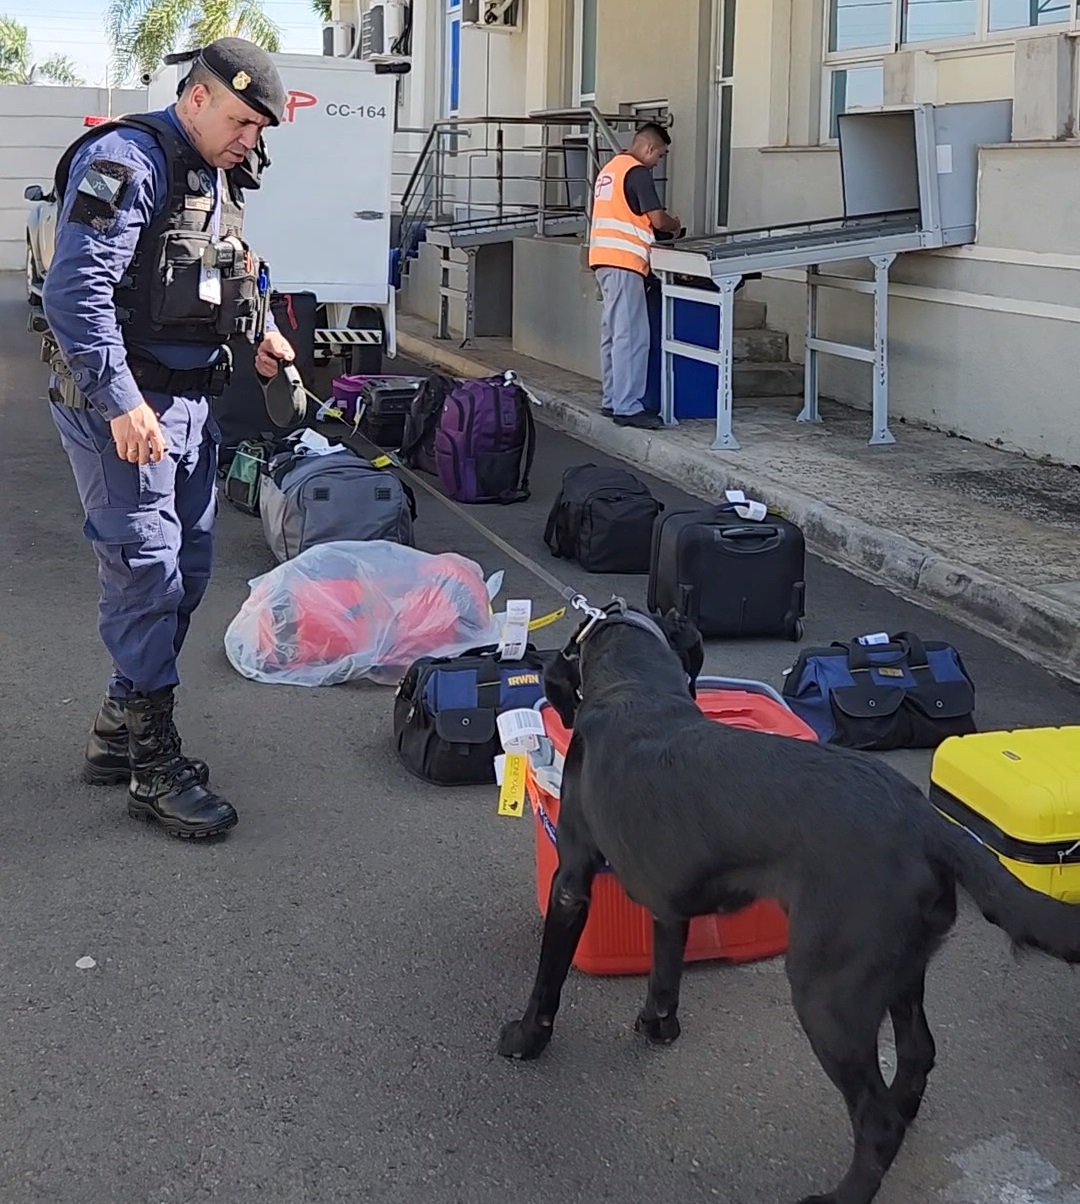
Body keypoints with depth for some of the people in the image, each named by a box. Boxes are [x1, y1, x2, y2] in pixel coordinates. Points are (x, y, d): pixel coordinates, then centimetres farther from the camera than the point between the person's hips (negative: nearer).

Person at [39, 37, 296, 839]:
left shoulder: (214, 178, 14)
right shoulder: (125, 164, -15)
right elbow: (76, 292, -23)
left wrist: (255, 333, 12)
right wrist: (122, 402, -26)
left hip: (190, 398, 10)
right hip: (123, 404, -10)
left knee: (189, 565, 13)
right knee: (148, 572, -8)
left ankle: (118, 732, 26)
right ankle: (154, 766, 2)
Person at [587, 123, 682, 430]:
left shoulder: (610, 168, 20)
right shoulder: (638, 172, -10)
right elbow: (657, 219, -14)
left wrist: (663, 223, 20)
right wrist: (674, 225, 7)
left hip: (604, 258, 10)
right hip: (624, 261, -10)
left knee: (613, 333, 12)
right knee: (632, 336, -10)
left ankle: (613, 401, 16)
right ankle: (627, 407, -11)